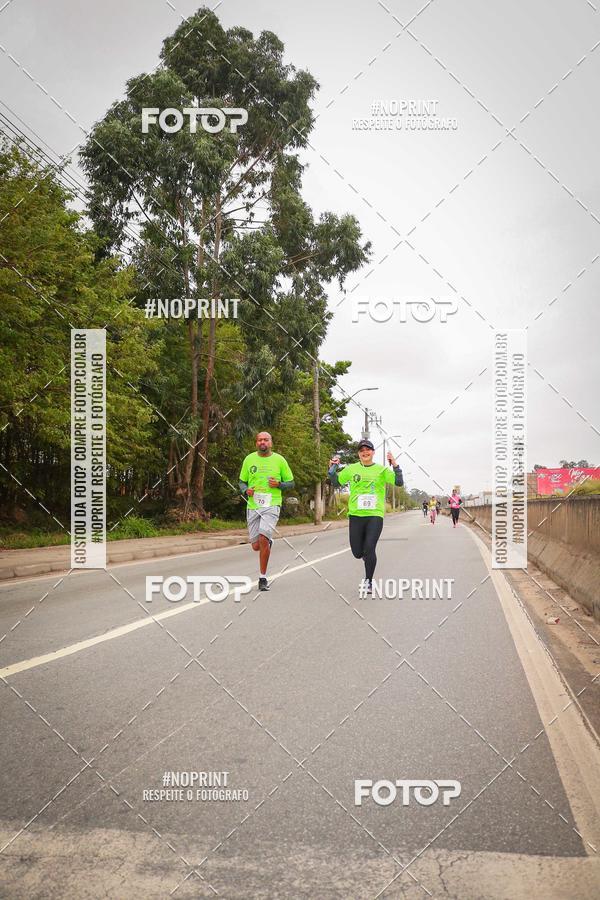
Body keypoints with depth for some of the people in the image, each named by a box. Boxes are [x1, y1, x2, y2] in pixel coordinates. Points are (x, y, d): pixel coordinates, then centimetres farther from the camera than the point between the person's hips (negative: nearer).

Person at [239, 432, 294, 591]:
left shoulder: (279, 460, 2)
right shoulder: (249, 459, 7)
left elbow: (290, 483, 9)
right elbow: (242, 482, 15)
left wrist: (279, 484, -11)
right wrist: (246, 490, -8)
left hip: (272, 505, -3)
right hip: (253, 506, 3)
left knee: (263, 539, -21)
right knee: (256, 546, 5)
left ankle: (263, 578, -7)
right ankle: (269, 542, 44)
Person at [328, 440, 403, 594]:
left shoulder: (381, 469, 4)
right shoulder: (351, 469, 7)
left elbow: (399, 483, -3)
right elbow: (336, 483, 14)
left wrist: (395, 465, -15)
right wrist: (333, 468, -1)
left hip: (375, 515, -2)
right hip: (356, 515, 2)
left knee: (369, 549, -12)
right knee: (357, 553, 4)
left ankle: (368, 581, 7)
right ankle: (367, 556, 42)